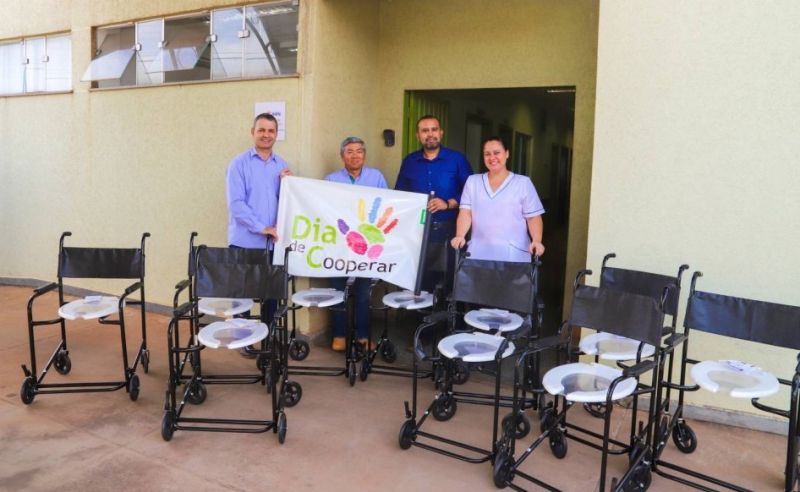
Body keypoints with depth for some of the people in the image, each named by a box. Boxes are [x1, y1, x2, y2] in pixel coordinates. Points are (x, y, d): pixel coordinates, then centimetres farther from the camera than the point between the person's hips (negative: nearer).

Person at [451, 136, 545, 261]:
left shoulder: (523, 182, 6)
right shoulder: (472, 181, 12)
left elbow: (533, 216, 3)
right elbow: (465, 213, 3)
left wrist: (537, 241, -14)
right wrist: (460, 236, -15)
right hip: (479, 253, 2)